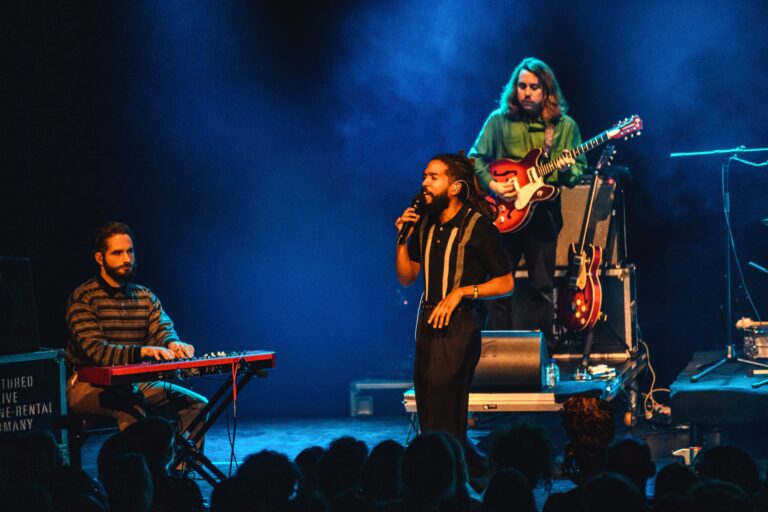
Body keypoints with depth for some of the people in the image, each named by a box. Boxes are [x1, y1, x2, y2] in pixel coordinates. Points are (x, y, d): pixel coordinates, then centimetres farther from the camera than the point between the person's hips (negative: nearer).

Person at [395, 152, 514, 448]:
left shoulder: (478, 227, -9)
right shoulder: (425, 224, 10)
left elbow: (506, 283, -7)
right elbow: (406, 278, 16)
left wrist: (461, 292, -17)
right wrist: (403, 238, 2)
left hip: (459, 325, -7)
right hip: (428, 322, 7)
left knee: (444, 419, -11)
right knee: (427, 414, 10)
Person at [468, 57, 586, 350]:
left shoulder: (564, 126, 5)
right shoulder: (499, 120, 3)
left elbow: (580, 168, 6)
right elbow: (476, 158, 5)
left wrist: (567, 170, -17)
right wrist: (491, 184, -11)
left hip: (543, 213, 0)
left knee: (542, 286, 4)